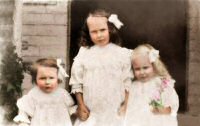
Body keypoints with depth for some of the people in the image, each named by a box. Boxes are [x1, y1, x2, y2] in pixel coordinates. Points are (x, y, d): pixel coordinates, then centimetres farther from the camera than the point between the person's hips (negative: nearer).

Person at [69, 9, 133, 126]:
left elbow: (127, 82, 1)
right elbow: (77, 82, 2)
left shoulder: (122, 54, -3)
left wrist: (126, 105, -2)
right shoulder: (84, 53, -1)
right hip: (90, 112, 1)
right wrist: (81, 105, 1)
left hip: (115, 113, -1)